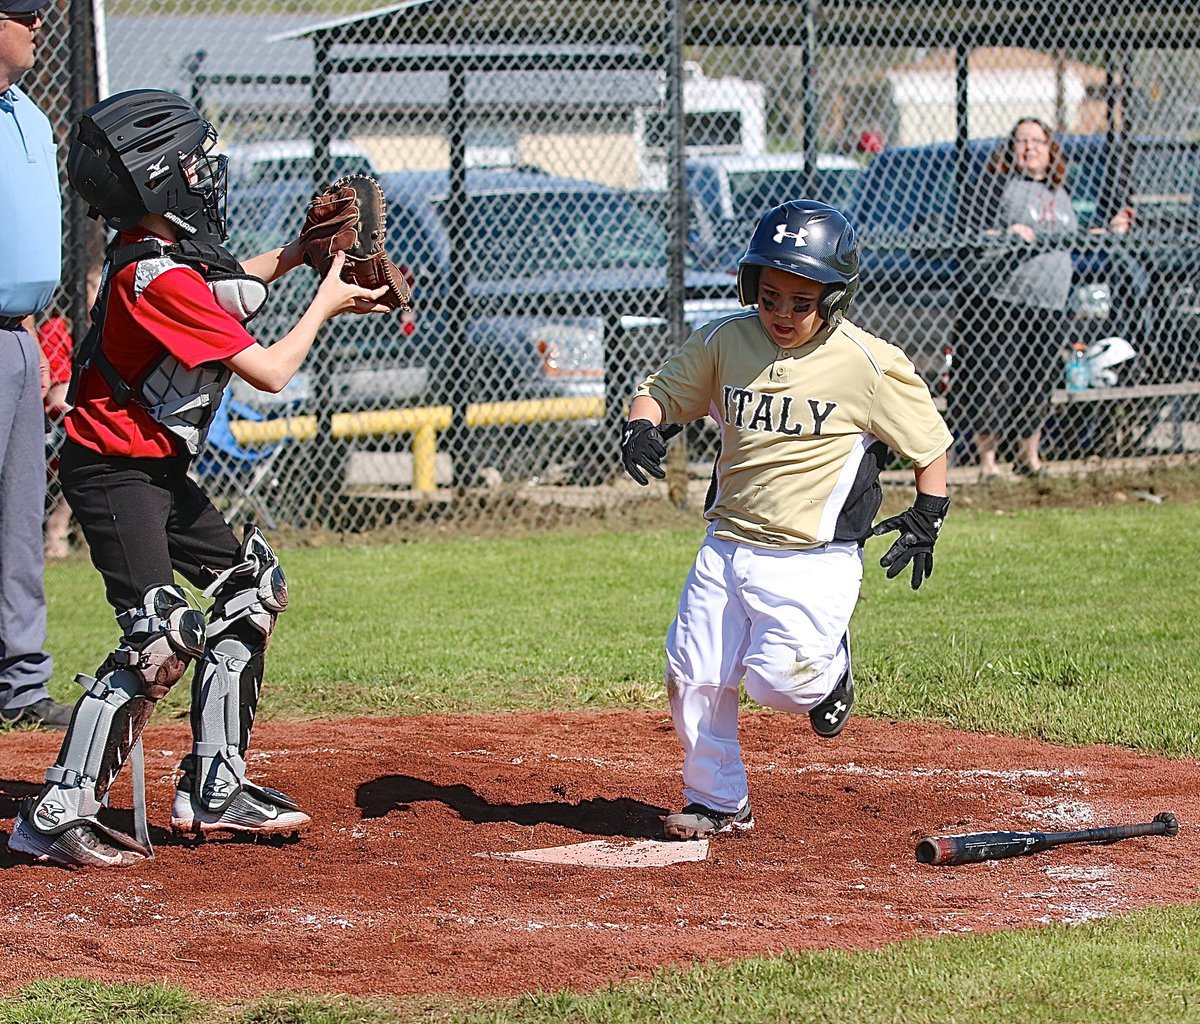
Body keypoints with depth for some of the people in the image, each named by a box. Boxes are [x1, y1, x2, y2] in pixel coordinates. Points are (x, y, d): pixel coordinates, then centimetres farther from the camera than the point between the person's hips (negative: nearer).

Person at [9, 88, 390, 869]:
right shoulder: (157, 278, -25)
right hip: (115, 473, -11)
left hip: (160, 469, 11)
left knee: (253, 589, 16)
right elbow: (269, 372, -20)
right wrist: (324, 306, -4)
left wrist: (297, 255, 14)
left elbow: (224, 289, 28)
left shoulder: (156, 250, 3)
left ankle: (215, 789, 20)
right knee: (164, 637, -19)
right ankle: (58, 813, -16)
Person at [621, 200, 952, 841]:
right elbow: (662, 390, 11)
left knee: (778, 681, -18)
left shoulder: (870, 363, -9)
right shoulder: (725, 342, 0)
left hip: (815, 560, -4)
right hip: (727, 547, 4)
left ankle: (830, 669, 18)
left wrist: (926, 518, -3)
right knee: (693, 678, 2)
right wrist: (642, 425, -10)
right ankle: (717, 801, 22)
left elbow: (929, 440, 2)